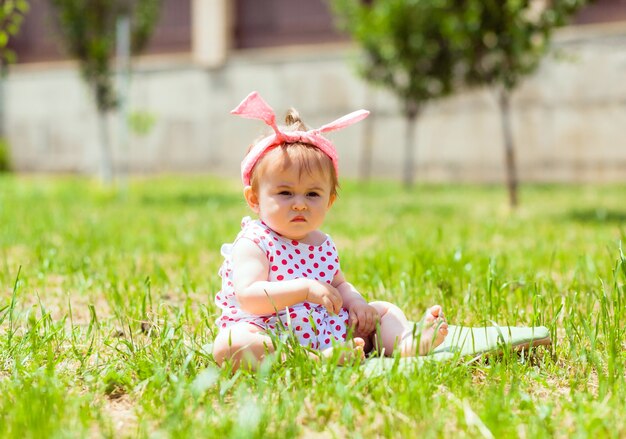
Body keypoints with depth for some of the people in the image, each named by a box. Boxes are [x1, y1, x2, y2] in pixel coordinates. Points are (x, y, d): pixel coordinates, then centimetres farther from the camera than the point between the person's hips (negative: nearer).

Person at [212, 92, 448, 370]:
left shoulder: (322, 245, 12)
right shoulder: (253, 244, -10)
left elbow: (339, 284, 25)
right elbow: (248, 297, -22)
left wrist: (355, 301, 1)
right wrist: (306, 289, -26)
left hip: (328, 329, 7)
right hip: (271, 335, -7)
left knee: (385, 310, 7)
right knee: (230, 344, -38)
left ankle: (406, 344, -24)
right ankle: (316, 360, -47)